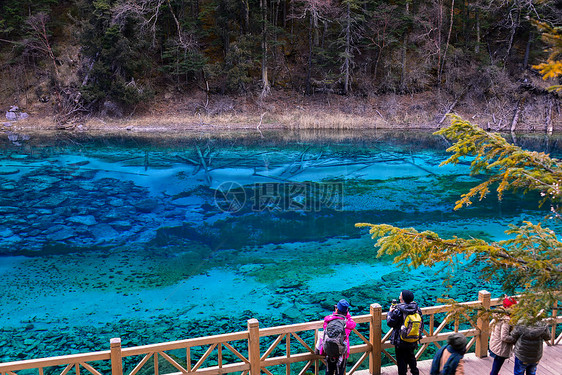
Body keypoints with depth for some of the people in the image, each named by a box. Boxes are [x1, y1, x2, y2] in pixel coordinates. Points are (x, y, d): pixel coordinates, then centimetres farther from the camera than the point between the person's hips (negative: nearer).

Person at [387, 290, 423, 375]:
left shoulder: (398, 310, -22)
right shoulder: (417, 308, -7)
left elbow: (390, 323, -14)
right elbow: (421, 323, 5)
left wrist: (390, 312, 2)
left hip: (401, 341, -5)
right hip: (413, 341, 5)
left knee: (401, 360, 10)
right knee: (411, 357, 26)